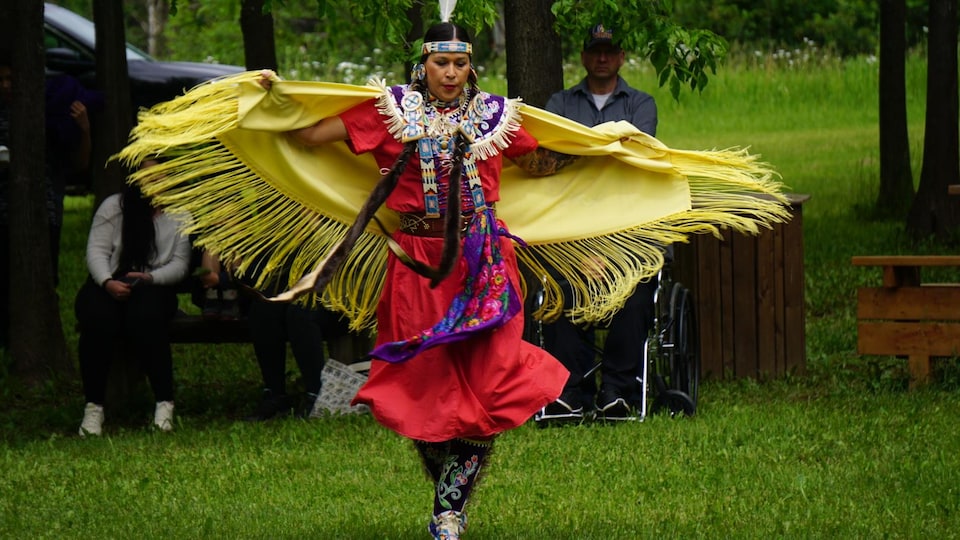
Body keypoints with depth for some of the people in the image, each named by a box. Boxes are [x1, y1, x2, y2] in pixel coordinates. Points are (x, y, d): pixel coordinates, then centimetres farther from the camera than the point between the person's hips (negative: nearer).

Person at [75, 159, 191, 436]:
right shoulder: (114, 206, 10)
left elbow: (180, 264, 4)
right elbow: (96, 250, 1)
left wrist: (150, 278, -16)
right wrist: (108, 282, -19)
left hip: (154, 288, -1)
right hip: (107, 285, 1)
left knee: (145, 319, -38)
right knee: (98, 319, -35)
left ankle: (165, 403, -32)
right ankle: (93, 406, -28)